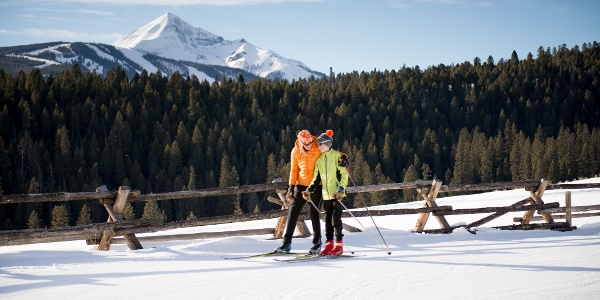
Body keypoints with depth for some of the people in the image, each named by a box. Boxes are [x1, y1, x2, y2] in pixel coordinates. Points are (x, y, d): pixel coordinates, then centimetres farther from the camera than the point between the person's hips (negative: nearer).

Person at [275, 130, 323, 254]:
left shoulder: (318, 149, -10)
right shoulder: (296, 152, -1)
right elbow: (294, 169, 7)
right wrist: (291, 187, 4)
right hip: (301, 185, 3)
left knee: (314, 214, -1)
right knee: (293, 212, 1)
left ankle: (317, 243, 12)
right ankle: (287, 242, 8)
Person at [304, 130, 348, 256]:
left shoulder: (337, 156, -5)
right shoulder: (319, 160, 15)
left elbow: (343, 174, -8)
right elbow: (317, 178, 20)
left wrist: (341, 188, -18)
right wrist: (310, 190, 8)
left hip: (337, 193, -6)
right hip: (326, 194, 6)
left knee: (336, 218, -8)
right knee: (328, 219, 7)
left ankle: (339, 245, -4)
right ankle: (329, 244, 12)